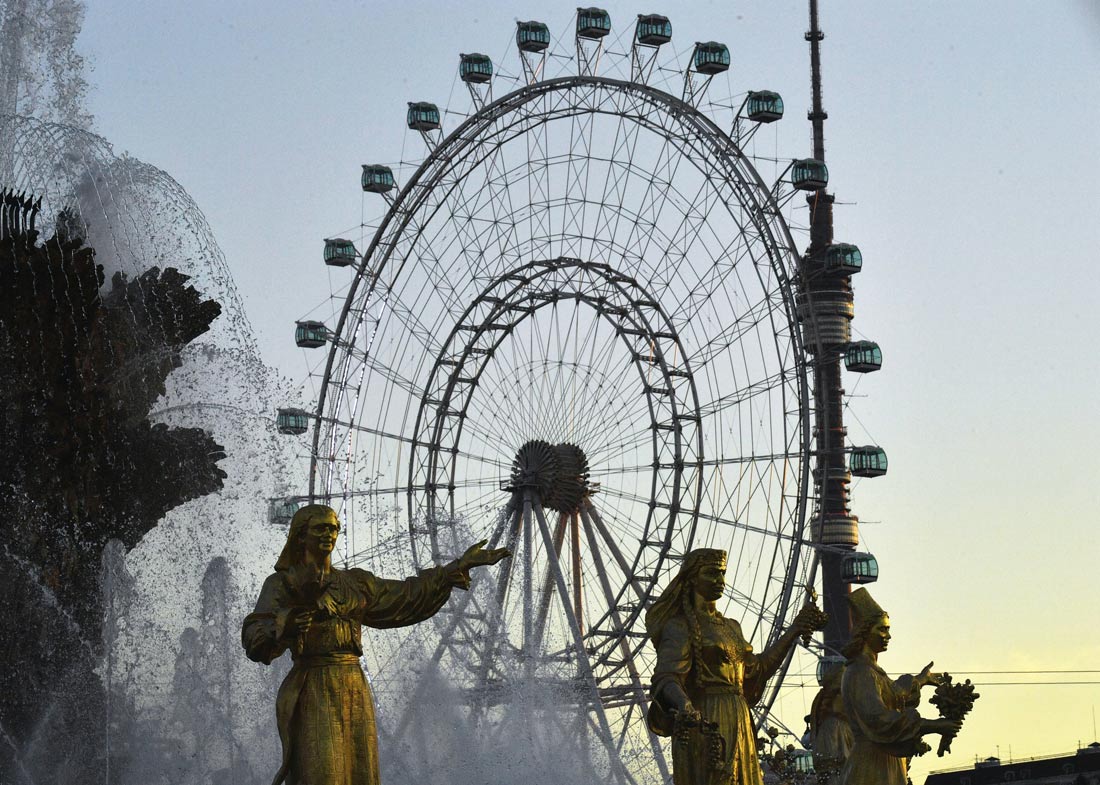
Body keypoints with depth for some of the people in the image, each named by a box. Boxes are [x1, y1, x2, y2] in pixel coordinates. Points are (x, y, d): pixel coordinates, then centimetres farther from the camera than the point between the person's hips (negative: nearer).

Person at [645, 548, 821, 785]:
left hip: (736, 729, 8)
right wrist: (684, 706, -42)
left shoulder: (730, 627, 21)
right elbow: (666, 680, -20)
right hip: (704, 727, -8)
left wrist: (793, 632, 30)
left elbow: (755, 669, 31)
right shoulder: (679, 628, -5)